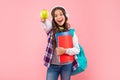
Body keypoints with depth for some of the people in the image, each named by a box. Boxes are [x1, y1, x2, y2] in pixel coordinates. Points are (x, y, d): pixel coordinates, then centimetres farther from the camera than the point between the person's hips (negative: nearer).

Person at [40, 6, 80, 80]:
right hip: (53, 65, 0)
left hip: (67, 65, 1)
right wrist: (44, 20, -49)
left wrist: (65, 51, -19)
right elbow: (47, 25, -26)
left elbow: (77, 49, -1)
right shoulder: (51, 29, 0)